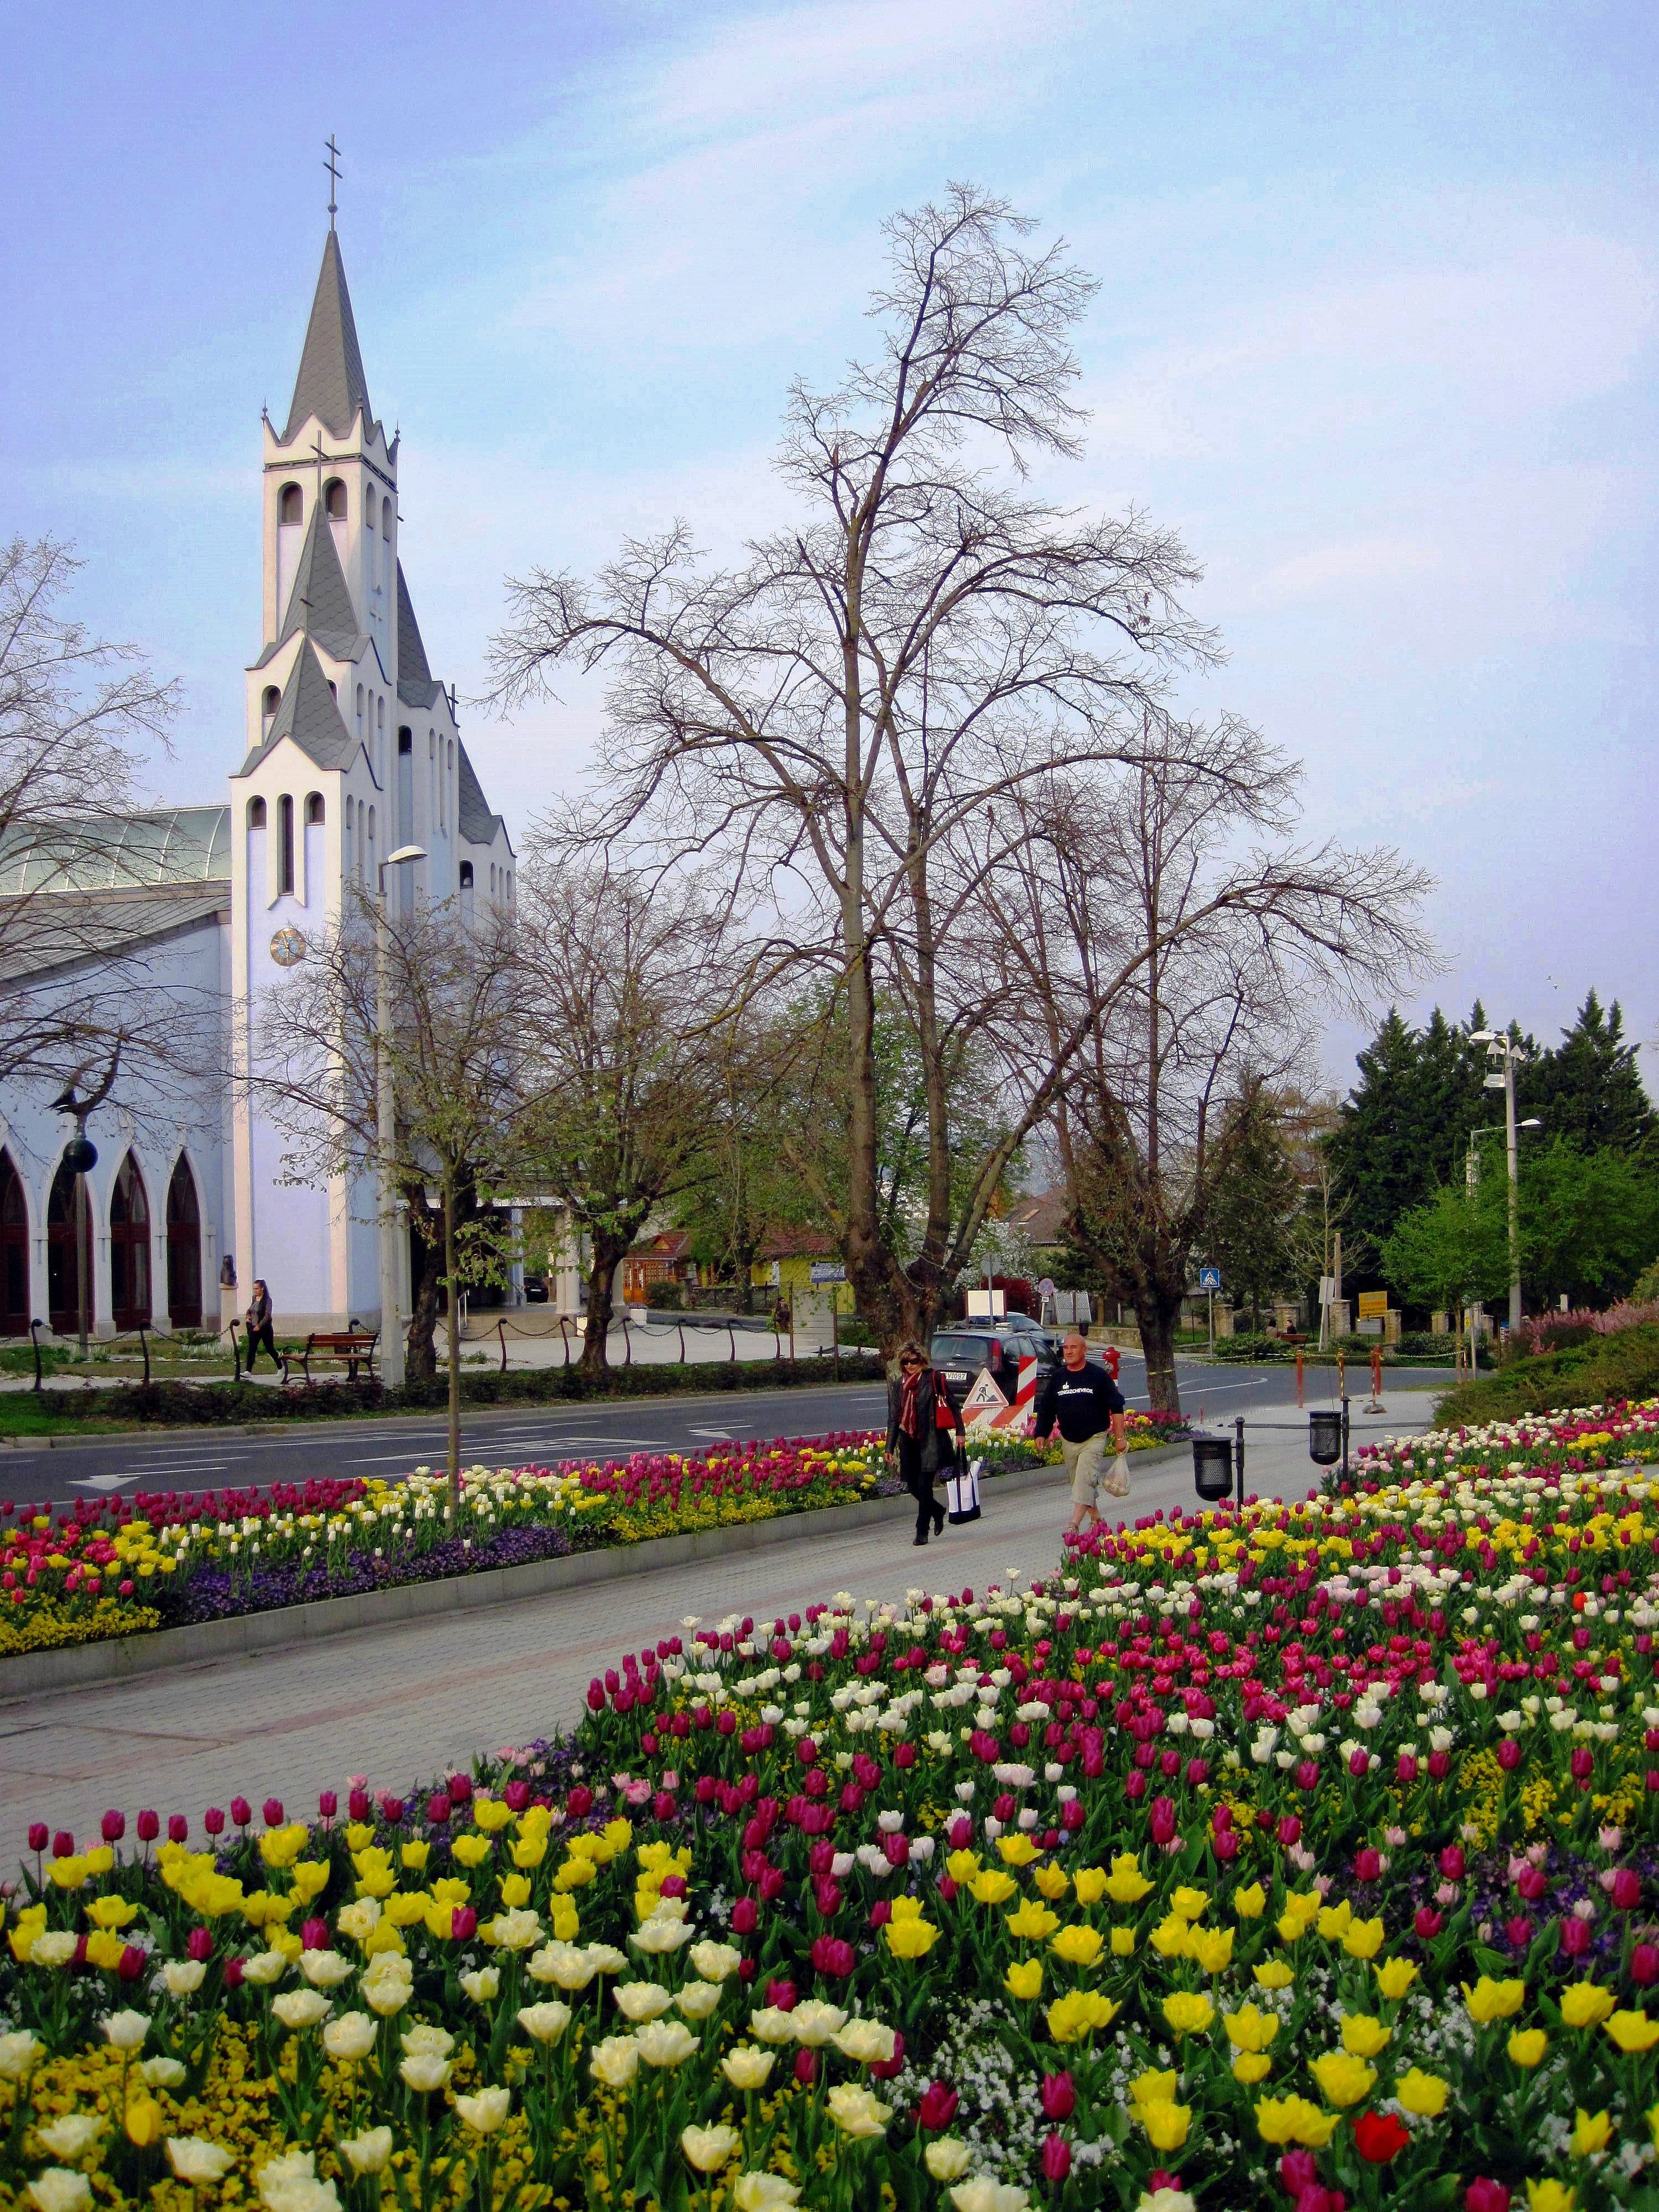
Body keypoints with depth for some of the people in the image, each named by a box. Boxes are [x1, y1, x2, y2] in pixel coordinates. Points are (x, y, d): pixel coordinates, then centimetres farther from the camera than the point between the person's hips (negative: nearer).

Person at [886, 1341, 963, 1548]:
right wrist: (890, 1447, 9)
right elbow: (893, 1417, 12)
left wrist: (960, 1432, 0)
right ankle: (938, 1511, 35)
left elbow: (951, 1406, 2)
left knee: (924, 1485, -8)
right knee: (913, 1486, 7)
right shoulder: (897, 1384, 9)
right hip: (908, 1441, 5)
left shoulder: (933, 1379, -4)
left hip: (931, 1440, -5)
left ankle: (922, 1531, 1)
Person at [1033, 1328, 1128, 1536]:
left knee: (1084, 1480, -17)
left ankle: (1074, 1525, -23)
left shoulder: (1099, 1375, -5)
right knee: (1078, 1482, 10)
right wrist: (1041, 1434, 7)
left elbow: (1116, 1408, -2)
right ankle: (1096, 1518, 26)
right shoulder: (1057, 1377, 6)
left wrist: (1120, 1437, -5)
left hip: (1094, 1439, -5)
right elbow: (1046, 1408, 15)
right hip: (1068, 1441, 5)